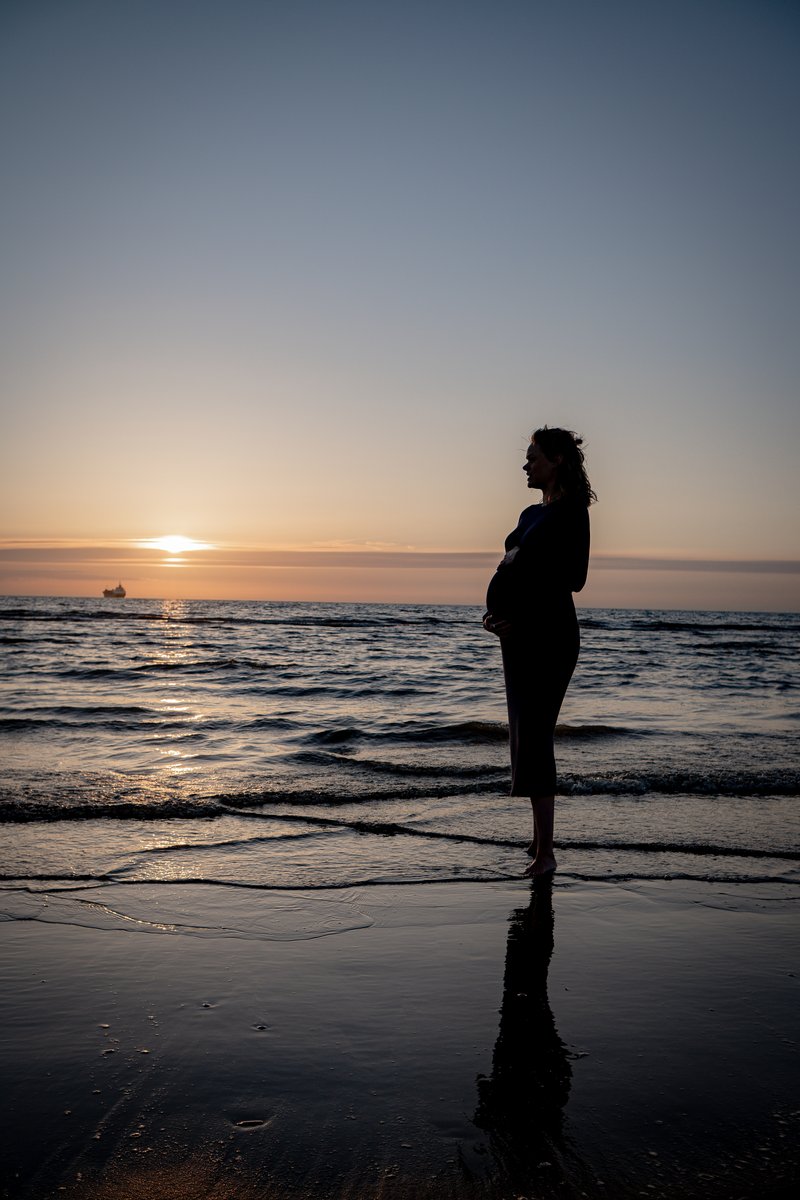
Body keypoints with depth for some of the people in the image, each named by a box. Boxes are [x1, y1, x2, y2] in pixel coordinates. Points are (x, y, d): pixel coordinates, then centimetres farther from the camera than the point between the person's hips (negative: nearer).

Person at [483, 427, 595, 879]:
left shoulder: (571, 512, -8)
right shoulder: (533, 514, 18)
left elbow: (570, 579, -16)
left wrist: (517, 618, -17)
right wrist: (496, 610, 2)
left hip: (548, 634, -9)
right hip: (519, 634, 9)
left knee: (534, 737, -11)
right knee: (528, 735, 11)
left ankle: (545, 851, -6)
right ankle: (541, 838, 20)